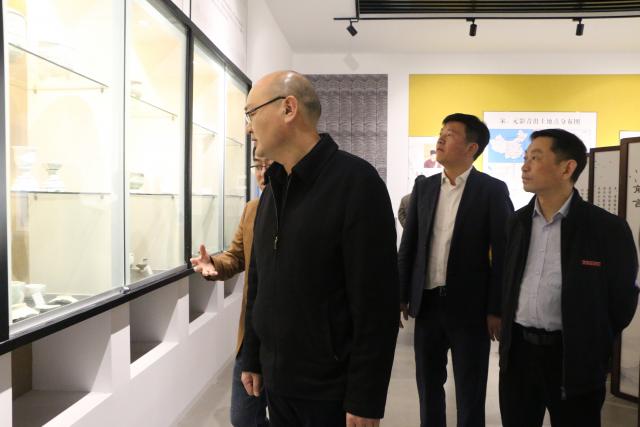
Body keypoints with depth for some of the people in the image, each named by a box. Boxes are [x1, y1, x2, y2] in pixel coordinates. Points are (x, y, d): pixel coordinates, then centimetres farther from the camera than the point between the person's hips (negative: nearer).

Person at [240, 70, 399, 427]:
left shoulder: (356, 182, -16)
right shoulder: (273, 189, 7)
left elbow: (377, 302, -19)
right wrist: (253, 358, 13)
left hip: (332, 388, -6)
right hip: (277, 381, 7)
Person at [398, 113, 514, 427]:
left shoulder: (492, 190, -6)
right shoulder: (423, 186, 6)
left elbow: (503, 252, -7)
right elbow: (408, 244, 8)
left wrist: (496, 309, -10)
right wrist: (401, 294, 4)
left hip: (469, 305, -4)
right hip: (427, 302, 4)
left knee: (470, 392, 10)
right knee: (428, 384, 16)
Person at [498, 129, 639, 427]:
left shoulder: (608, 228, -10)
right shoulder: (518, 222, 5)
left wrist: (590, 349, 3)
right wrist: (508, 337, 12)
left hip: (573, 357, -4)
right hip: (517, 351, 4)